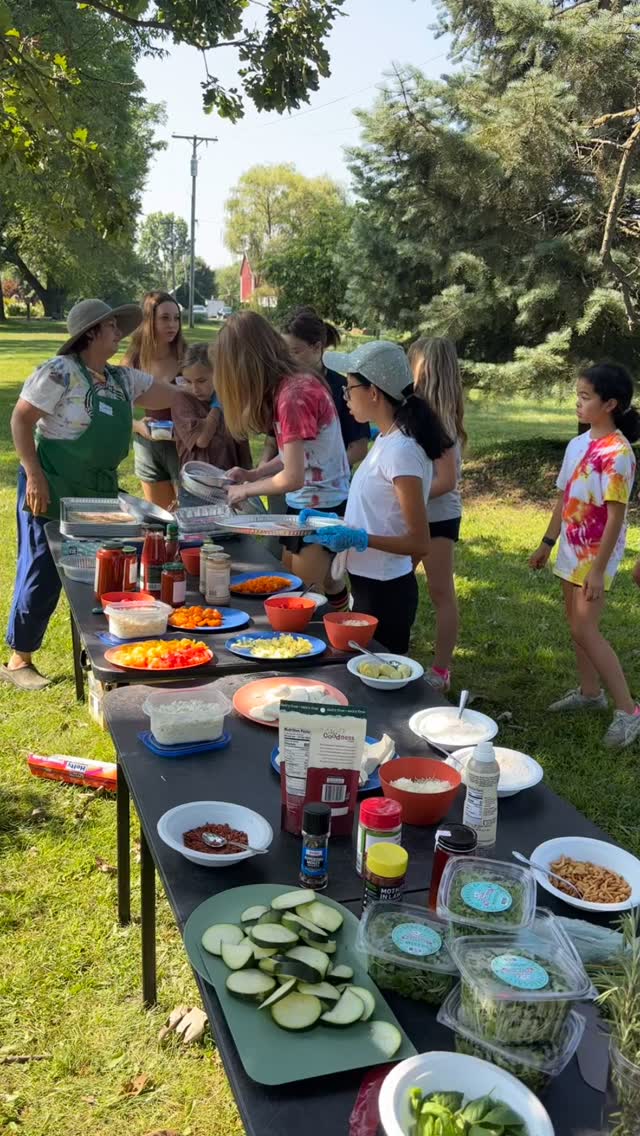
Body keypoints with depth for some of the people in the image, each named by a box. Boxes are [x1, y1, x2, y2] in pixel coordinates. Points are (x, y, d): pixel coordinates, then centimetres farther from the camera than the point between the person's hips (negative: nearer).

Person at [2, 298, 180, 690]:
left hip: (101, 490, 8)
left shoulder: (123, 378, 11)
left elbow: (172, 397, 15)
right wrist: (34, 475, -18)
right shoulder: (61, 371, -12)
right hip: (54, 489, -8)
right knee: (42, 574, -1)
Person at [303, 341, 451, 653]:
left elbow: (419, 544, -20)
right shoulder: (387, 440, 6)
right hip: (370, 585, 9)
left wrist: (358, 539, -28)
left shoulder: (401, 451, -21)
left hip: (384, 593, -9)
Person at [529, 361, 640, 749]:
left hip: (596, 554, -8)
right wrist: (547, 543, 16)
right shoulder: (578, 444, 5)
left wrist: (598, 569, -21)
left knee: (586, 630, -9)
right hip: (572, 548, 8)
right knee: (578, 624, 16)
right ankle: (590, 692, 32)